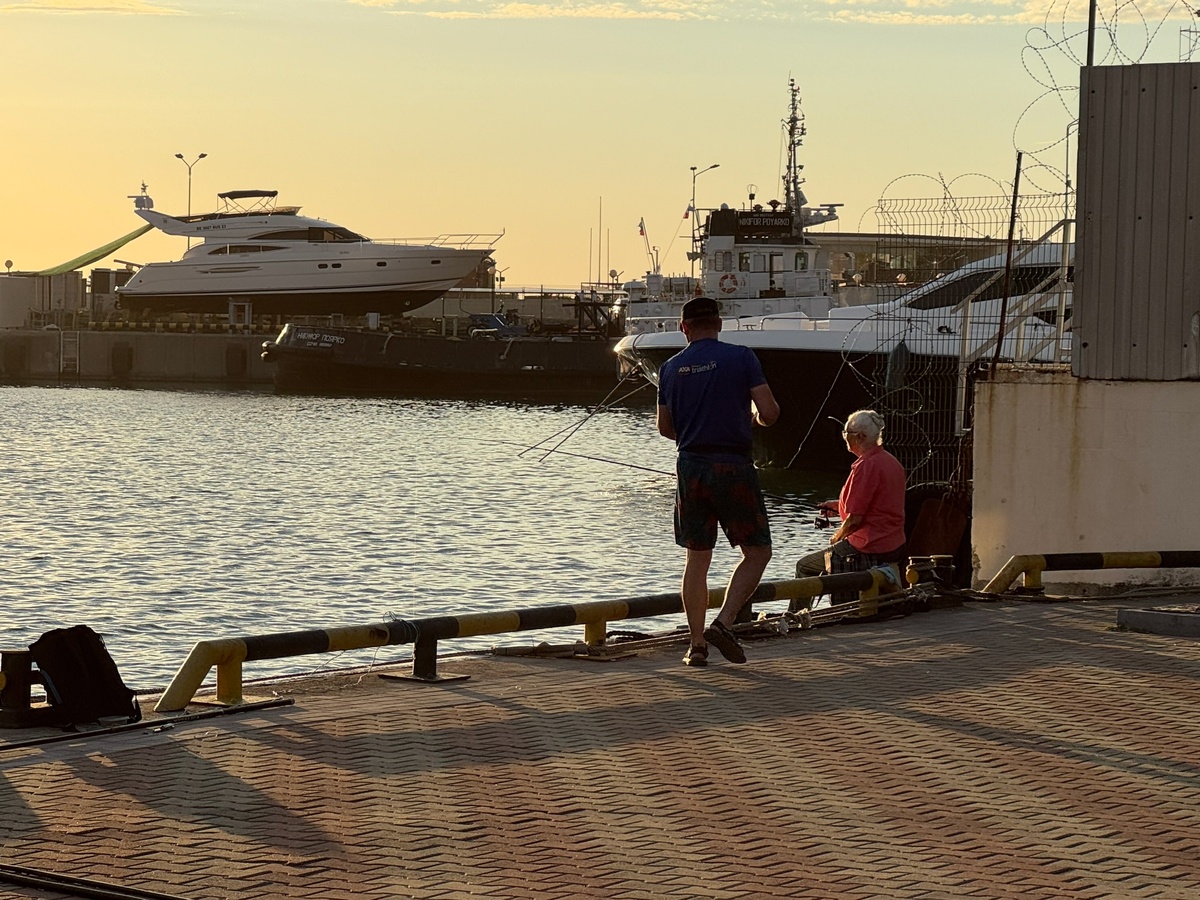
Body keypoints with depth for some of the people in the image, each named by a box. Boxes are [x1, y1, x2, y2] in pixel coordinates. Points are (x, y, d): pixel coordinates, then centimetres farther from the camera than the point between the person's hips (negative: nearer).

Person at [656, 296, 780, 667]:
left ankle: (696, 643, 8)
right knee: (757, 552, 6)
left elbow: (665, 428, 13)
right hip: (733, 466, -4)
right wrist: (754, 418, 14)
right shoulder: (741, 357, -5)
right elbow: (769, 412, -9)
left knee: (697, 559, 10)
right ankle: (723, 622, -10)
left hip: (690, 466, 4)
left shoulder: (671, 367, 7)